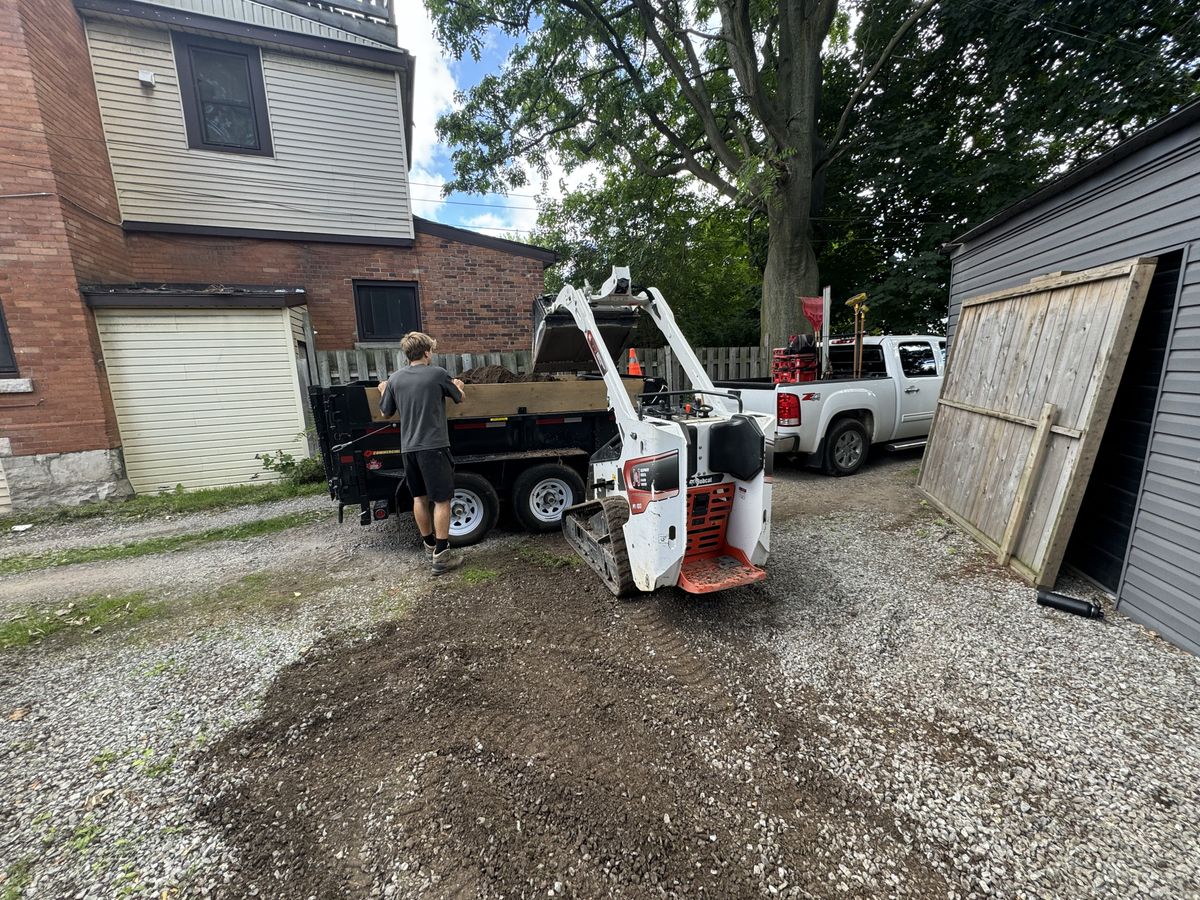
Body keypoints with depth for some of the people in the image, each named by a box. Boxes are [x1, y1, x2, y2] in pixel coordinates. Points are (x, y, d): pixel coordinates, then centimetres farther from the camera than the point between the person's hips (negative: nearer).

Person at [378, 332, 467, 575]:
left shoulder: (395, 378, 4)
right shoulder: (438, 374, -5)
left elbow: (386, 412, 14)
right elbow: (460, 398, 10)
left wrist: (383, 391, 34)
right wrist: (459, 387, 34)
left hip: (409, 448, 5)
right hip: (434, 446, -5)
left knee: (419, 497, 17)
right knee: (442, 500, 1)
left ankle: (430, 544, 32)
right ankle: (441, 555, 3)